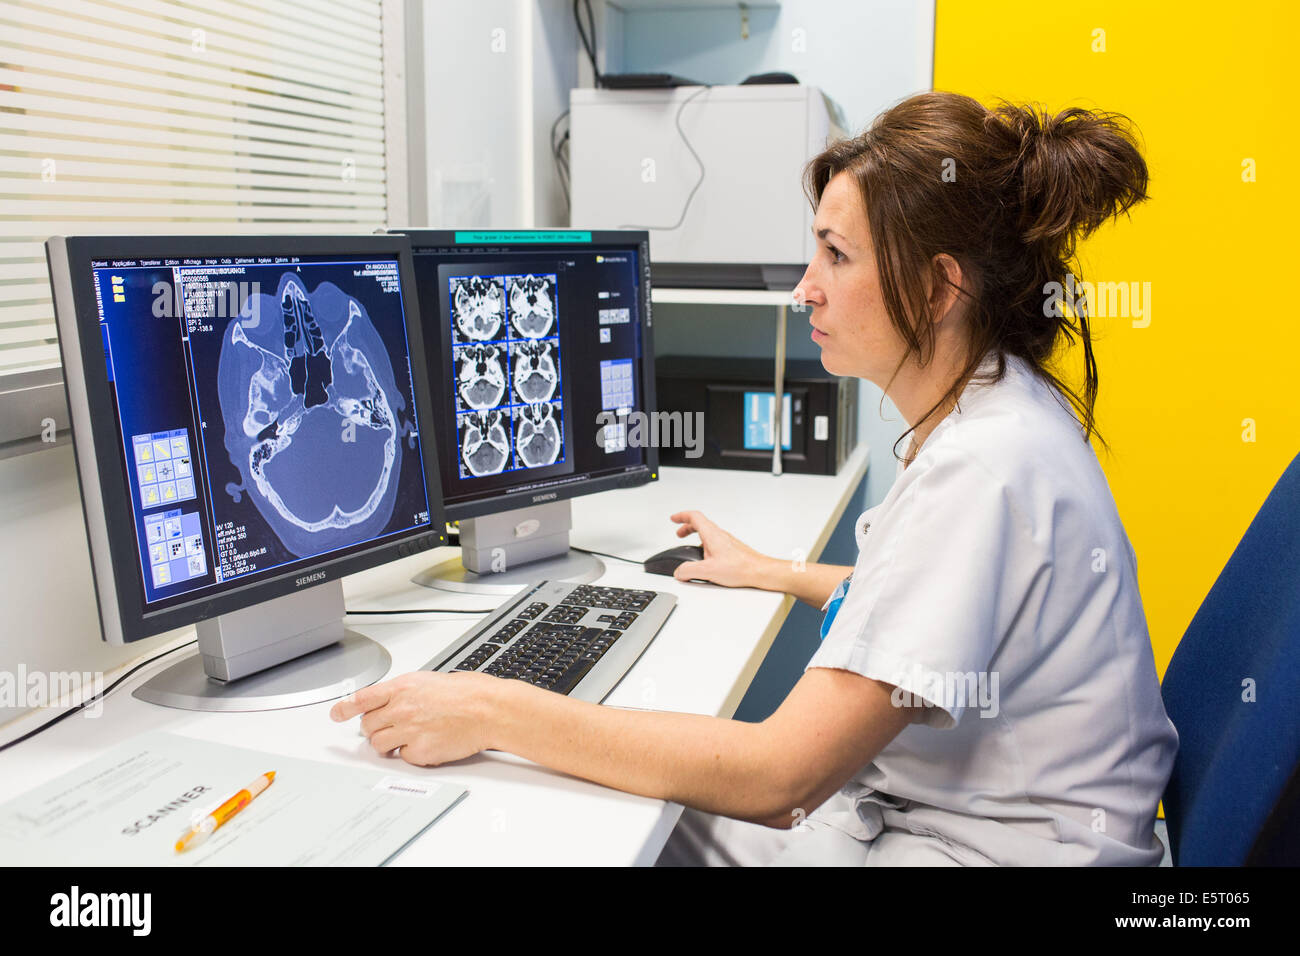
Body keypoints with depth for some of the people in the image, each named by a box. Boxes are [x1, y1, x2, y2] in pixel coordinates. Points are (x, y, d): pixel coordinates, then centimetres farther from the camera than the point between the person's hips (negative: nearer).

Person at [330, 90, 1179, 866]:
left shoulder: (984, 468, -29)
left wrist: (493, 711, -26)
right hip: (929, 799, 9)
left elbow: (777, 779, -30)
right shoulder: (991, 414, 3)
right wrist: (769, 572, 27)